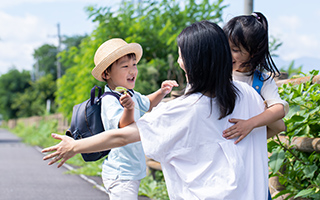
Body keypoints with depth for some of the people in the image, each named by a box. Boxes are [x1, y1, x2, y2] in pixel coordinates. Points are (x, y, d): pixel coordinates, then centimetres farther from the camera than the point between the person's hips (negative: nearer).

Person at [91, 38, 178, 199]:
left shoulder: (131, 95, 7)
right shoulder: (109, 101, -21)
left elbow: (147, 104, 28)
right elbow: (125, 129, -33)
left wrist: (161, 92, 10)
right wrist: (128, 108, -52)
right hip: (120, 174, -10)